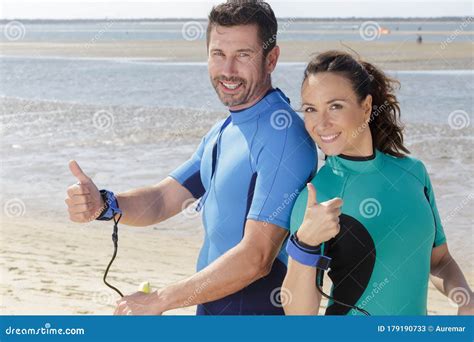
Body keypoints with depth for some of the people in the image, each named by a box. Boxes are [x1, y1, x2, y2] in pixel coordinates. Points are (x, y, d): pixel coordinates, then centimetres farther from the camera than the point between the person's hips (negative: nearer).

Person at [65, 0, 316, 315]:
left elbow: (256, 257, -25)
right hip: (210, 308, 8)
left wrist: (157, 301, -20)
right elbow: (162, 200, 9)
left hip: (256, 309, -8)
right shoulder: (223, 133, 9)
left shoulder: (282, 136, -21)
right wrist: (102, 204, -11)